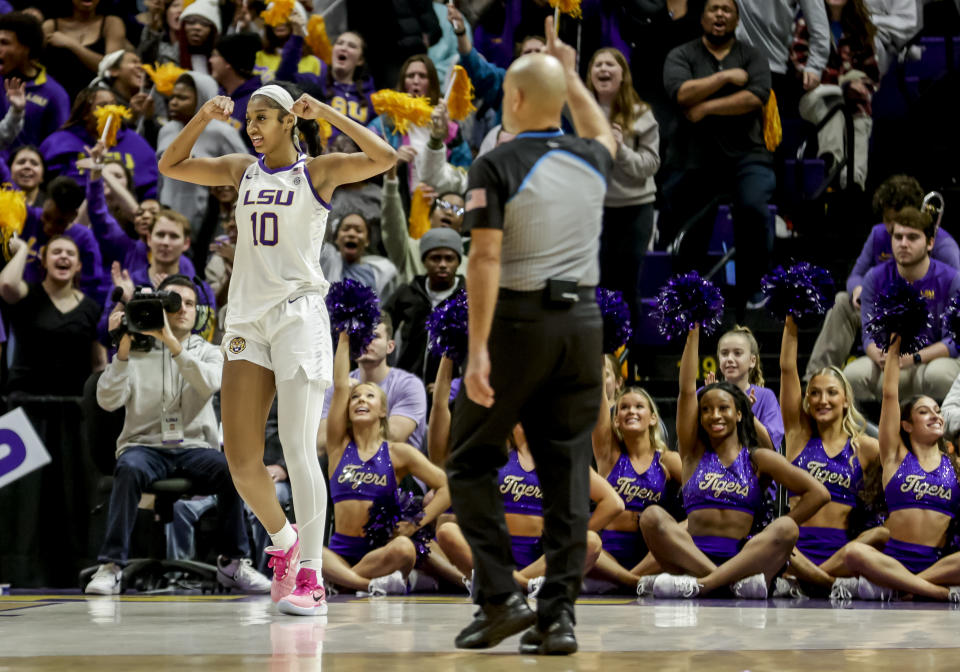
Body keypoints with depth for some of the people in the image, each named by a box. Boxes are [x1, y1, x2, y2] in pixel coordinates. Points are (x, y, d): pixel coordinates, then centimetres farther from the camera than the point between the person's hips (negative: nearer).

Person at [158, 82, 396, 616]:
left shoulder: (318, 171, 0)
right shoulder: (241, 171, 14)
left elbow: (385, 158, -14)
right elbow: (170, 165, 17)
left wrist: (327, 112, -14)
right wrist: (204, 118, 4)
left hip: (299, 314, -5)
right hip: (247, 320, 5)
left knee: (298, 447, -12)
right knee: (240, 456, 0)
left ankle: (311, 579, -12)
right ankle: (284, 543, 24)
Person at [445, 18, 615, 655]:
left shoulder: (498, 166, -10)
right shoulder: (590, 161, 7)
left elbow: (487, 258, -17)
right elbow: (603, 135, 34)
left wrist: (478, 350, -18)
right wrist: (572, 76, 42)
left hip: (518, 321, -5)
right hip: (582, 321, 5)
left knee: (472, 461, 8)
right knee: (568, 470, 5)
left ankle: (501, 596, -1)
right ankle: (559, 614, 3)